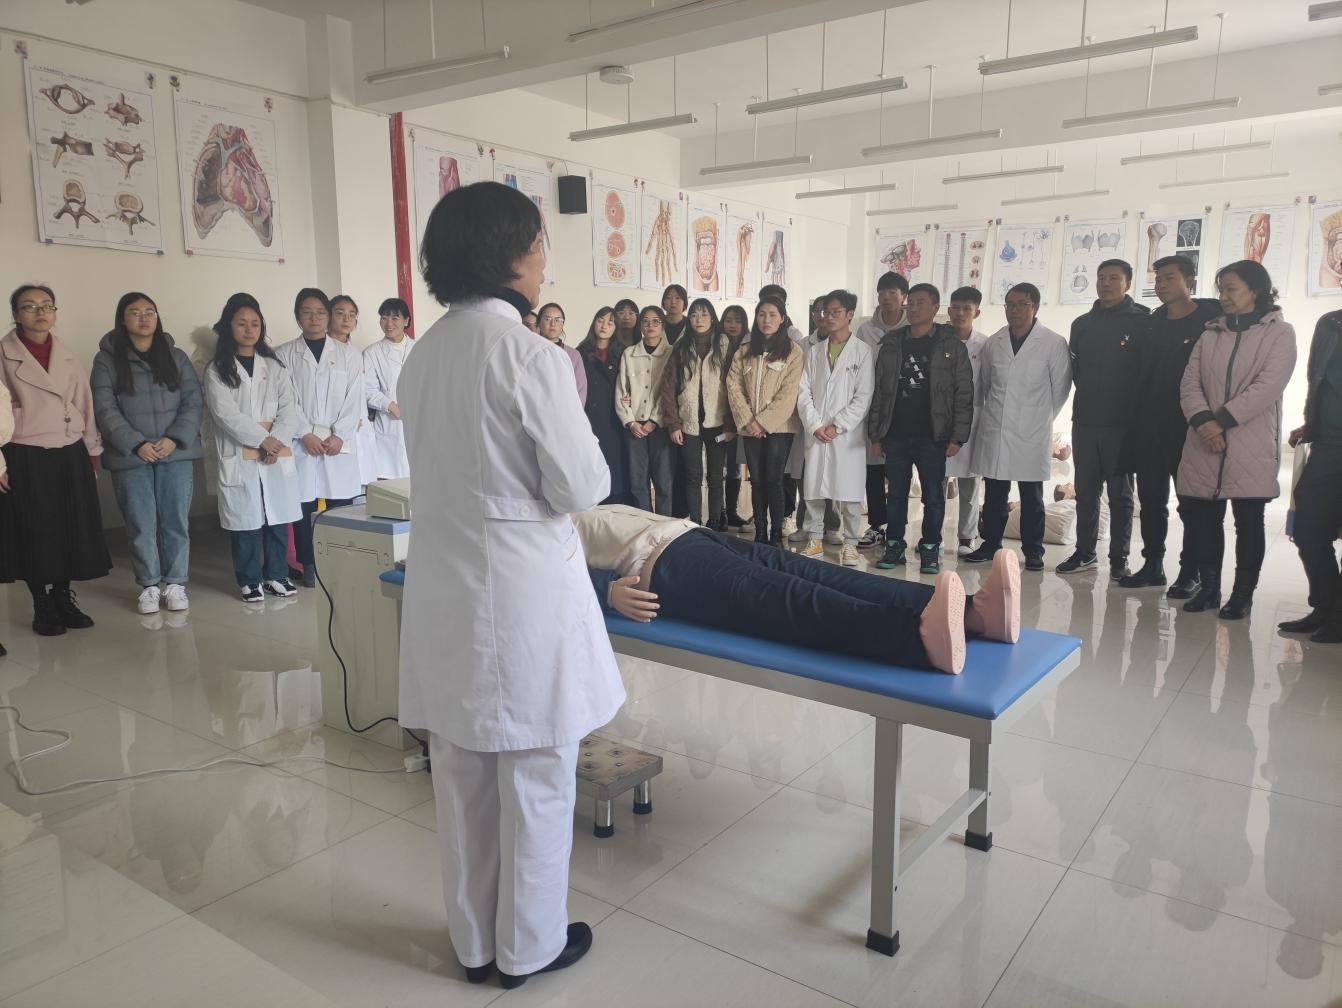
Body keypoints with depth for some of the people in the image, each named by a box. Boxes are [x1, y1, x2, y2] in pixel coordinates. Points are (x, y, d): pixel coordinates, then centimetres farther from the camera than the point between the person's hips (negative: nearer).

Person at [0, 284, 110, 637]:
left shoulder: (68, 358, 9)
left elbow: (85, 407, 12)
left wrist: (91, 455, 10)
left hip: (70, 458, 4)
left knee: (70, 532, 8)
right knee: (34, 535, 3)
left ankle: (64, 600, 24)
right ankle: (44, 608, 16)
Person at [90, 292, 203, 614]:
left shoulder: (176, 357, 10)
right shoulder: (107, 360, 3)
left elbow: (194, 401, 4)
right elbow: (105, 409, -4)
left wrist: (175, 439, -10)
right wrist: (136, 444, -13)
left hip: (176, 453, 2)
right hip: (131, 456, -1)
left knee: (176, 521, 3)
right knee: (141, 524, 2)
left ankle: (175, 583, 14)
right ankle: (149, 585, 16)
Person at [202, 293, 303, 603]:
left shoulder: (275, 366, 12)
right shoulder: (216, 370, 3)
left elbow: (289, 409, 3)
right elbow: (226, 414, -8)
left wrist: (276, 441, -12)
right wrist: (263, 439, -14)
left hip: (278, 455, 3)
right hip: (239, 457, -2)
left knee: (278, 518, 6)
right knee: (245, 522, 0)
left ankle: (276, 576, 19)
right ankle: (250, 580, 13)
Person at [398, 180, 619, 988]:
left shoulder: (426, 353, 5)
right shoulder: (529, 354, -17)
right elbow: (581, 488, -14)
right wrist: (581, 442, 4)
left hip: (447, 589, 7)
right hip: (524, 592, -7)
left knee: (463, 778, 18)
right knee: (536, 783, 11)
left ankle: (475, 941, 35)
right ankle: (529, 946, 29)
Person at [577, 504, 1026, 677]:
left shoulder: (592, 510, 38)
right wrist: (609, 591, -21)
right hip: (661, 564, -7)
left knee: (815, 574, -16)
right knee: (780, 597, -33)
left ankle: (972, 612, -33)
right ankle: (921, 635, -58)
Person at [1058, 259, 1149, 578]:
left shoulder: (1142, 321, -2)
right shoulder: (1082, 323, 12)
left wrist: (1133, 408, -5)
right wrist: (1088, 393, 8)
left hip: (1122, 423, -4)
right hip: (1084, 420, 4)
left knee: (1120, 494, 4)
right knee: (1085, 491, 9)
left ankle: (1119, 558, 10)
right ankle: (1084, 552, 18)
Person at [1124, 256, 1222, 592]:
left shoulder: (1212, 318, -3)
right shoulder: (1154, 322, 11)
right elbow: (1144, 371, 13)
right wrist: (1137, 418, 6)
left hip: (1187, 426, -5)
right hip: (1149, 426, 5)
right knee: (1150, 499, 9)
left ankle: (1191, 573, 9)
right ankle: (1153, 565, 18)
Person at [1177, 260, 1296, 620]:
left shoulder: (1279, 333, 3)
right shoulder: (1210, 335, 16)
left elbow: (1267, 387, -11)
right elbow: (1189, 383, 4)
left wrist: (1222, 421, -16)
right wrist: (1203, 421, -13)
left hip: (1251, 448, -4)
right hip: (1204, 445, 4)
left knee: (1248, 522, 2)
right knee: (1203, 519, 5)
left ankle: (1242, 595, 13)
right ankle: (1209, 588, 19)